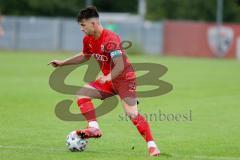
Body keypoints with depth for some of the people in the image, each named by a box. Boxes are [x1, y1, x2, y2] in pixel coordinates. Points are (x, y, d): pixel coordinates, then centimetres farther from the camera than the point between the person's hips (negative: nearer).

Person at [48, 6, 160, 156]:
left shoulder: (110, 39, -26)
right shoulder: (88, 40, 0)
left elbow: (120, 66, -31)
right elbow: (85, 56, 22)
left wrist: (109, 77, -46)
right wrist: (63, 63, 19)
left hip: (125, 78, -9)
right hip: (109, 79, 9)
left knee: (132, 113, -19)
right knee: (82, 93, -2)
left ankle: (152, 145, -14)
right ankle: (94, 128, -6)